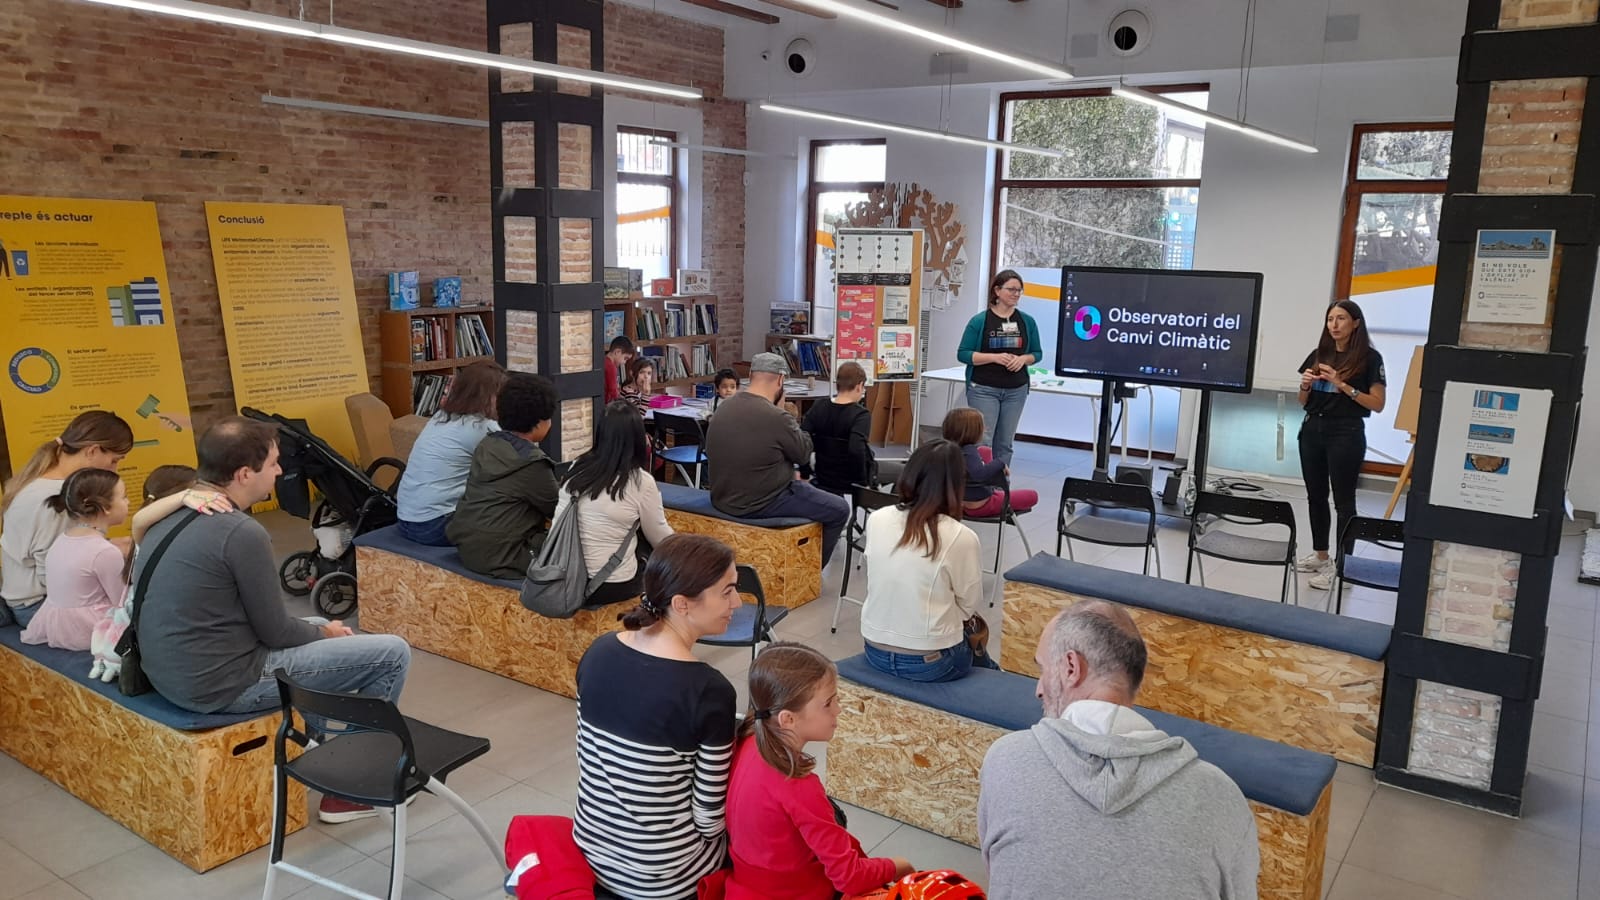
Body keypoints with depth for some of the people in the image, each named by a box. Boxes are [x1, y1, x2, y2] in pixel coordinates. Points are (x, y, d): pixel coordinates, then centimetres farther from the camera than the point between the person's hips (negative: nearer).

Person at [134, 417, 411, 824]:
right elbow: (275, 631, -13)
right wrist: (325, 633, 7)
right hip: (219, 685, -10)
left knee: (318, 630, 28)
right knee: (392, 654, -5)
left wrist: (320, 628, 15)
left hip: (169, 670, 10)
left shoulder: (173, 513, 6)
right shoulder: (241, 532, -22)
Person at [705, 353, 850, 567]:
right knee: (839, 510, 5)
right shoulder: (776, 417, -25)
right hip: (758, 505, -9)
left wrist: (788, 473, 13)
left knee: (802, 487, 32)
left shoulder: (725, 406, 1)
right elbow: (804, 454, -9)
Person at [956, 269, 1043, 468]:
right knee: (982, 442, -8)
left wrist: (1023, 359, -11)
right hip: (984, 389, -4)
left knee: (1004, 444, 8)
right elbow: (963, 354, -5)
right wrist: (994, 357, -17)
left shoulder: (1027, 321, 5)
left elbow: (1037, 353, 12)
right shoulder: (980, 321, -5)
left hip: (1016, 390, 4)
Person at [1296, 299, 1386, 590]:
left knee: (1343, 500, -3)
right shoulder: (1318, 354, 8)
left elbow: (1377, 404, -9)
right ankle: (1320, 555, 23)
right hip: (1312, 430, 6)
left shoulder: (1369, 357, -6)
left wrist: (1342, 385, -18)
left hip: (1346, 434, -6)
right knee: (1315, 495, 11)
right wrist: (1306, 385, -7)